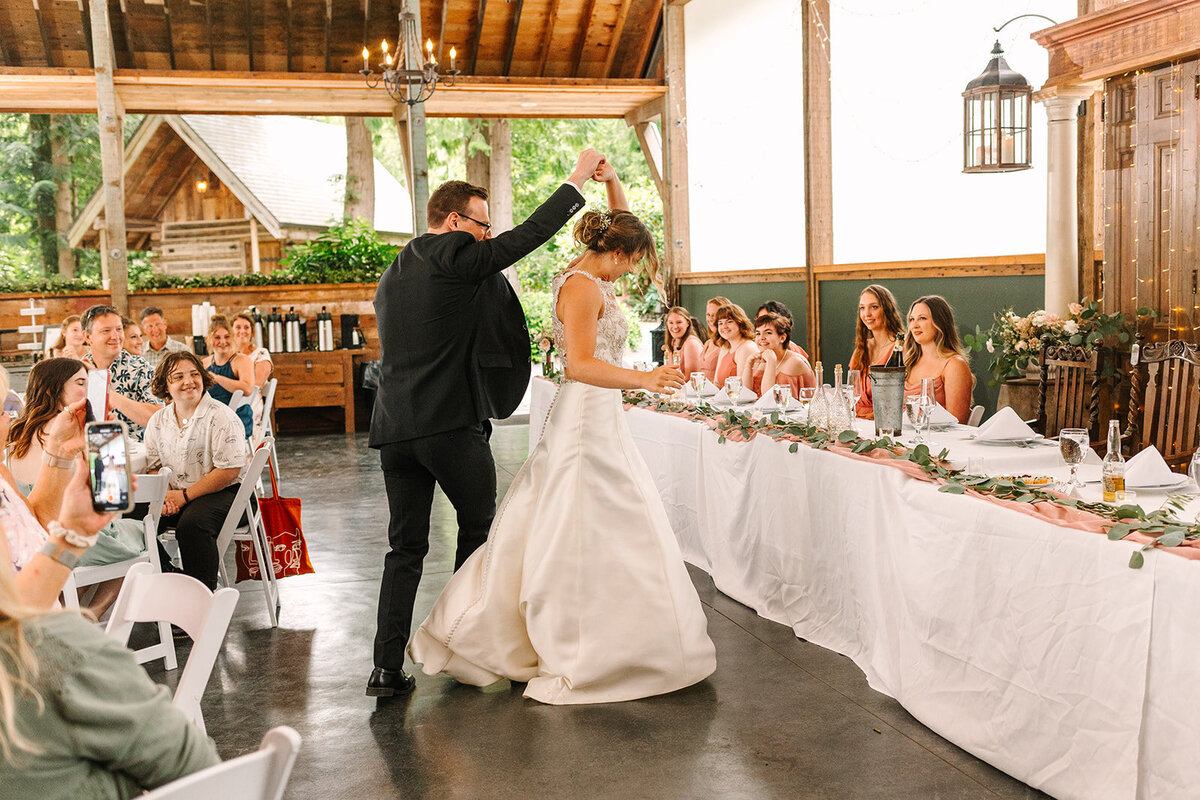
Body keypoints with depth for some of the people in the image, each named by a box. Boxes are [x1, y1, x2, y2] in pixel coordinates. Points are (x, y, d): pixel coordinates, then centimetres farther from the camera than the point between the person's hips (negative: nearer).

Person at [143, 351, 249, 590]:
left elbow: (230, 470, -15)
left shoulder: (221, 416, -9)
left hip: (222, 492, -6)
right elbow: (154, 467, 14)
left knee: (191, 523, -35)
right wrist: (164, 495, -9)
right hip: (174, 496, 6)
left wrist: (185, 495, -16)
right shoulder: (158, 420, 10)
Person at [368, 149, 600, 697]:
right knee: (480, 526, 14)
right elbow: (529, 234, -4)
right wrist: (579, 178, 5)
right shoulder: (457, 257, -7)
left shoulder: (391, 276, 18)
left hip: (394, 427, 7)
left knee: (405, 547, 10)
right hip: (452, 424, -7)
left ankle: (387, 667, 6)